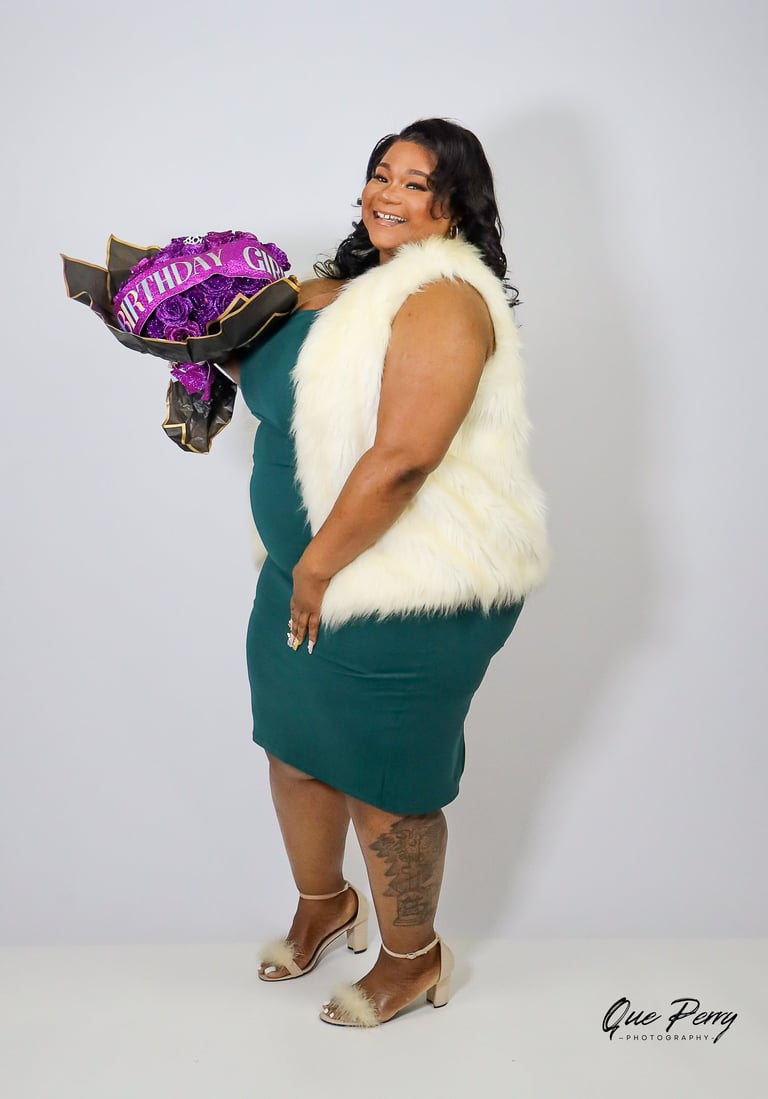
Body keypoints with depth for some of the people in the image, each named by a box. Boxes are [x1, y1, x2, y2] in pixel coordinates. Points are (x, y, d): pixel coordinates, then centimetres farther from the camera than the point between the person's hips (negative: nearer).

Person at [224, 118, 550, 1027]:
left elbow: (403, 456, -29)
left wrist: (318, 567, -21)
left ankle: (414, 958, 34)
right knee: (297, 747, 21)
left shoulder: (444, 297, -19)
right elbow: (287, 386, 27)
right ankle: (324, 904, 49)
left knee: (381, 782, 7)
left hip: (408, 589, -9)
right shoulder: (348, 285, 11)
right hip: (307, 570, 9)